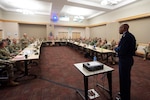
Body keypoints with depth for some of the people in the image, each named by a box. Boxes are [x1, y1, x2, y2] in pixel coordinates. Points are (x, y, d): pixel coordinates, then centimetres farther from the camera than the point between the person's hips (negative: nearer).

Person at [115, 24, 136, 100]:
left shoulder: (126, 36, -22)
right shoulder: (129, 35, 10)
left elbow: (121, 50, -27)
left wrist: (116, 48, -8)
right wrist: (118, 48, 2)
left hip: (124, 60, -10)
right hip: (128, 59, 10)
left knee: (124, 78, 5)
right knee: (126, 78, 23)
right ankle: (125, 94, 44)